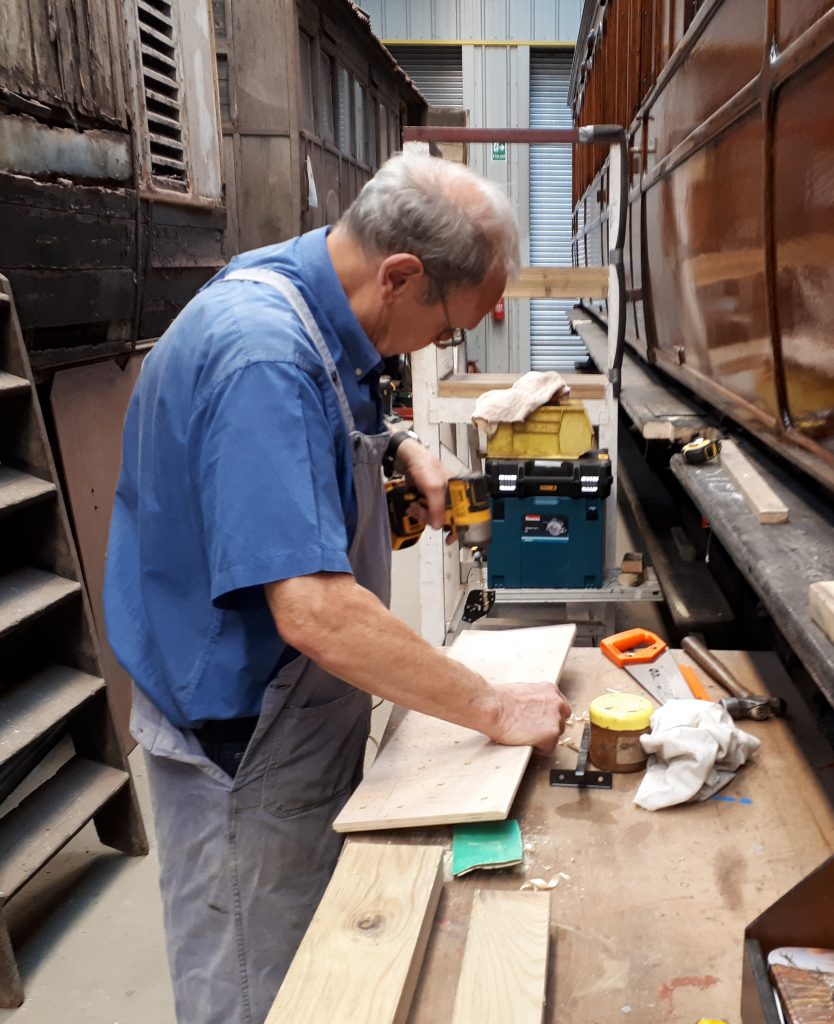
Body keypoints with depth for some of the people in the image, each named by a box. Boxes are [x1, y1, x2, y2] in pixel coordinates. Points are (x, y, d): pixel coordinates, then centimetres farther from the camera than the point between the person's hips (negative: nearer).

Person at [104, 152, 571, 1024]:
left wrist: (393, 446, 1)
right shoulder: (261, 354, -30)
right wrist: (495, 709, -25)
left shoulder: (297, 295, 1)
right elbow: (313, 611, -36)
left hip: (299, 718, 9)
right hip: (244, 747, -9)